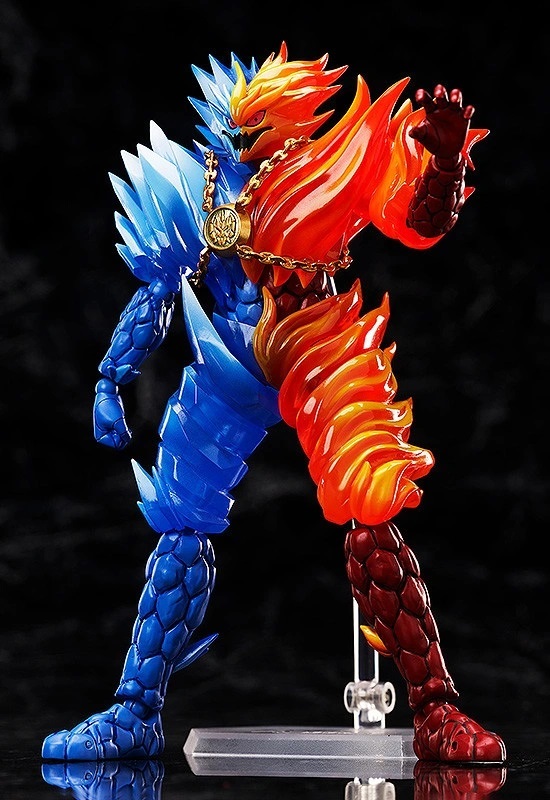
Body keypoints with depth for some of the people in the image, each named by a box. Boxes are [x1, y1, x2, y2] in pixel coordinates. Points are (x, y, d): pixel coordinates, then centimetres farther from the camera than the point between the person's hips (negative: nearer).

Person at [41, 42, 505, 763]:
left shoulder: (326, 169, 2)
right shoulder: (195, 185, 9)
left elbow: (428, 220, -3)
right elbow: (154, 293, 13)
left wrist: (444, 146, -21)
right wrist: (110, 384, 8)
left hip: (323, 367, -2)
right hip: (231, 376, 2)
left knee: (373, 520, -14)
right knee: (183, 531, 0)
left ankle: (436, 712, -11)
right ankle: (136, 714, 8)